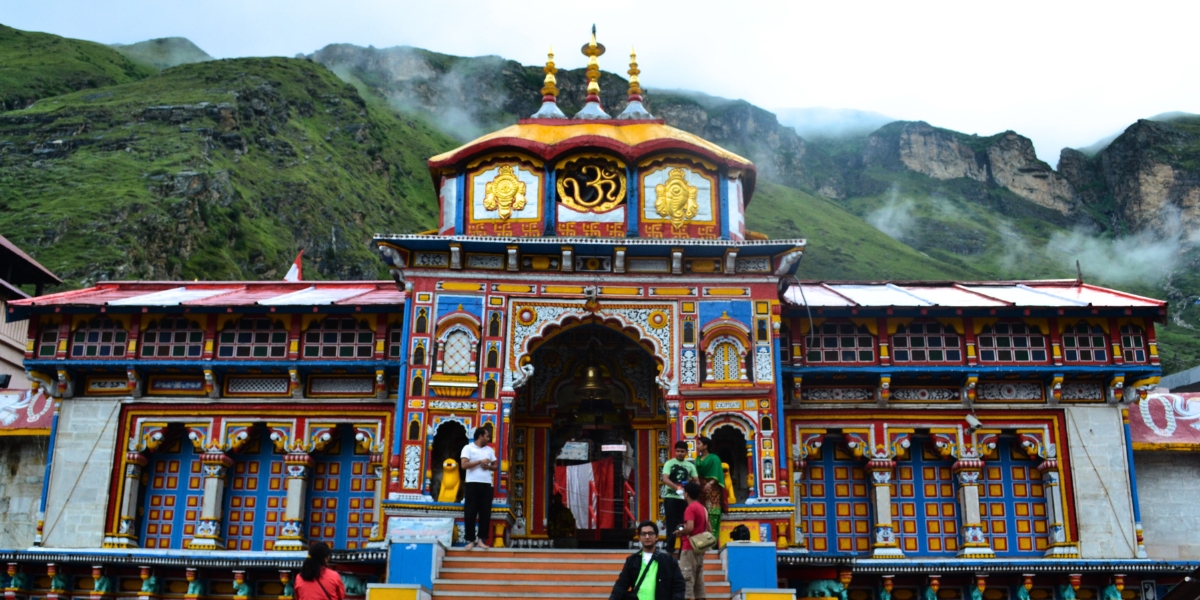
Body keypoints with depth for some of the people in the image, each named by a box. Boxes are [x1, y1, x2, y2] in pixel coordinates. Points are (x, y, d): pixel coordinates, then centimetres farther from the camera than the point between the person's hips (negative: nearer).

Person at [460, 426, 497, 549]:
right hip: (472, 483, -4)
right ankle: (471, 540, 4)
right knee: (470, 513, -3)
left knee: (486, 513, 1)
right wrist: (480, 462, -12)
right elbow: (464, 465, -10)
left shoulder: (490, 450, 15)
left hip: (486, 484, 4)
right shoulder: (468, 448, 0)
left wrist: (489, 467, -3)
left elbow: (495, 466, 18)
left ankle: (481, 540, 8)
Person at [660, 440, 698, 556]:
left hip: (685, 498, 3)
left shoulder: (690, 466, 9)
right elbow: (665, 479, -16)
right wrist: (677, 487, -31)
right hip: (671, 497, -3)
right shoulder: (669, 463, -2)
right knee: (671, 523, 0)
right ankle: (670, 548, 7)